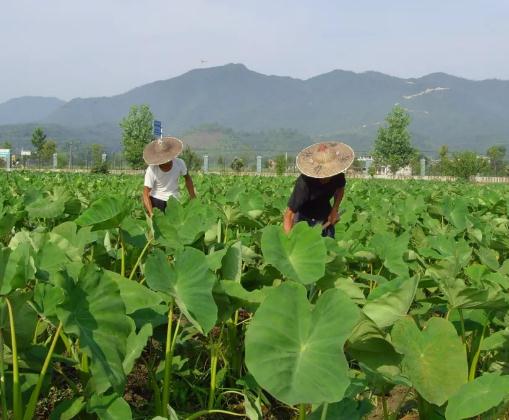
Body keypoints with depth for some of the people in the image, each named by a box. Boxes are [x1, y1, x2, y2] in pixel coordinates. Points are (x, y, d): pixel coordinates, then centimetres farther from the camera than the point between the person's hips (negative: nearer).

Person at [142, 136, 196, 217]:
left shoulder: (179, 163, -13)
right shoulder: (151, 170, -22)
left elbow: (187, 178, 8)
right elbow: (146, 194, -19)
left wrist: (193, 198, 7)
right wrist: (151, 214, -30)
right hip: (156, 201, -2)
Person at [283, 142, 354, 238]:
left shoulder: (338, 175, -21)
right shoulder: (304, 183, -35)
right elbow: (288, 215, -34)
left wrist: (335, 210, -9)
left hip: (324, 216, 4)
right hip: (304, 217, -4)